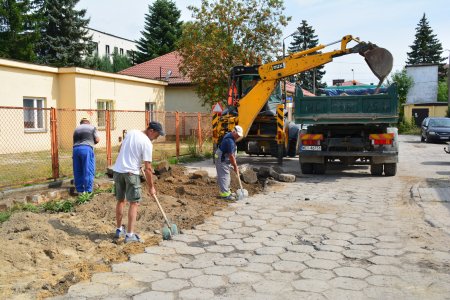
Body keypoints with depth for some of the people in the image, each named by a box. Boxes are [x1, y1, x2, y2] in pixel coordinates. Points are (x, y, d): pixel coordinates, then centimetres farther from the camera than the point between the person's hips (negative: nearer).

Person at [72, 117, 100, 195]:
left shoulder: (76, 129, 25)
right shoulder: (92, 128, 14)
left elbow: (74, 141, 21)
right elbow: (97, 140, 7)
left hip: (76, 149, 4)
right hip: (87, 149, -4)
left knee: (77, 172, 9)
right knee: (88, 171, 0)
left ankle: (80, 191, 14)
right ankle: (88, 191, 0)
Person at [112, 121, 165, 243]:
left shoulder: (131, 132, 8)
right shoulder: (147, 143, -11)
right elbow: (148, 168, -11)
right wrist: (151, 187, -2)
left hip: (117, 170, 7)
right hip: (131, 173, -7)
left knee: (120, 200, 18)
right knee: (134, 203, -1)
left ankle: (119, 230, 29)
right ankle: (130, 235, -3)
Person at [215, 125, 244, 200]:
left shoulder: (229, 135, 6)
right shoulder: (230, 141, -27)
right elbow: (231, 155, -25)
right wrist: (235, 166, -16)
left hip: (225, 159, 11)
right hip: (222, 160, -11)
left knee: (227, 177, 15)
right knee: (224, 176, -9)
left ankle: (225, 191, 23)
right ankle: (225, 194, -8)